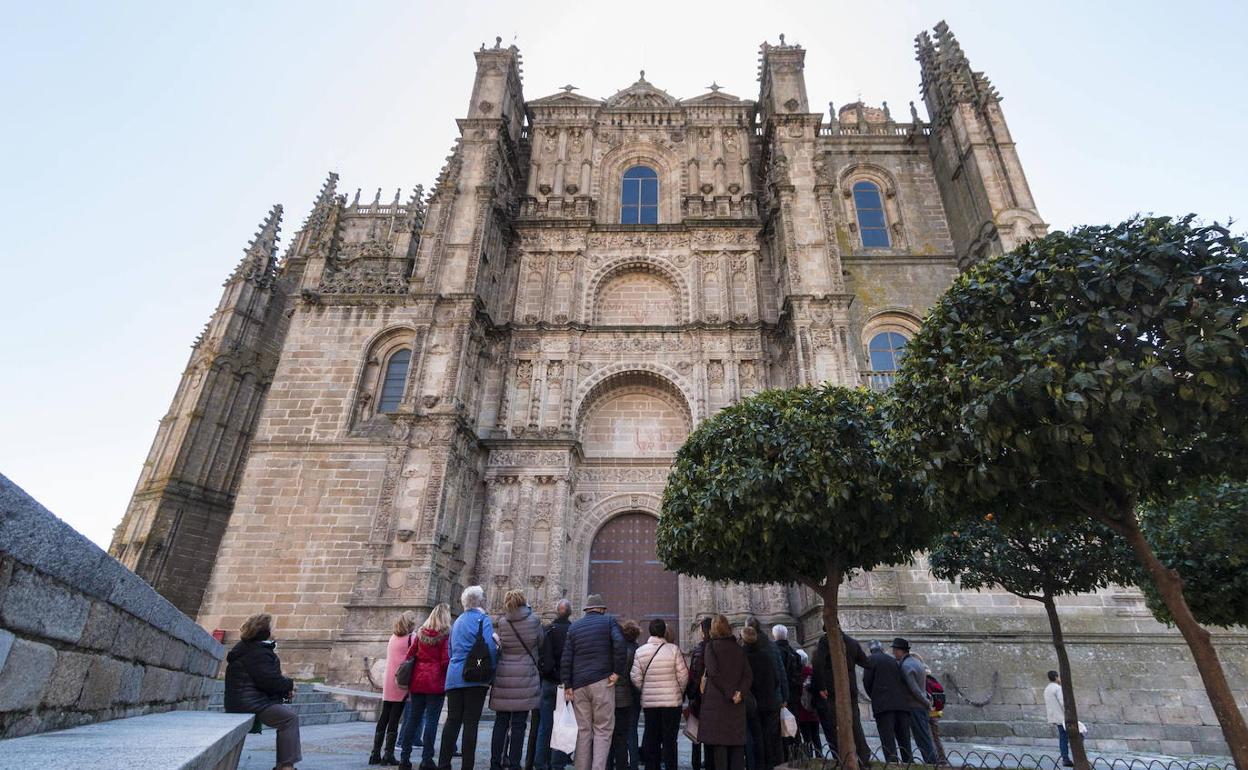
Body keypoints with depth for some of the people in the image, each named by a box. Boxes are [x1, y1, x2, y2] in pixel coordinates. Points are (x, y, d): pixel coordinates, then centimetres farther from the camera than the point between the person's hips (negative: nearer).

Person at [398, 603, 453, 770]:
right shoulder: (446, 634, -8)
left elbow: (409, 656, 10)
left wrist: (409, 682, 19)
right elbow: (446, 661, -12)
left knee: (412, 718, 12)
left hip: (418, 681, 5)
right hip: (436, 682, -5)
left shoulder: (421, 633, 8)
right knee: (431, 720, 0)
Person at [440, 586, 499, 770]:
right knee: (471, 722, 0)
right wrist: (492, 669, -1)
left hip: (454, 677, 6)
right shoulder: (482, 618, -6)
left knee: (452, 720, 10)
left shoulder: (458, 621, 17)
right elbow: (490, 647, -15)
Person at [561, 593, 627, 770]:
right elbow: (619, 643, -13)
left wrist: (567, 685, 7)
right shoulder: (608, 621, 3)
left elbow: (566, 659, 7)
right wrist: (618, 672, -7)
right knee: (603, 729, 3)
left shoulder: (573, 627, 13)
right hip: (602, 682, -3)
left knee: (583, 730, 11)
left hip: (579, 683, 3)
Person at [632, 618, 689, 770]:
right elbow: (683, 675, -8)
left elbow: (635, 677, -3)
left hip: (649, 702, 3)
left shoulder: (640, 651, -2)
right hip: (672, 701, -3)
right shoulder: (673, 649, -10)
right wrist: (680, 692, 10)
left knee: (651, 739, 14)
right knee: (669, 740, 7)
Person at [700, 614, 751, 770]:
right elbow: (747, 676, 3)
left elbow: (714, 673, -12)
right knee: (737, 742, 10)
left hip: (716, 700, -4)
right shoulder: (739, 648, 11)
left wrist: (729, 693, -9)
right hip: (737, 704, 4)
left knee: (719, 743, -2)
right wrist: (740, 693, -7)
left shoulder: (711, 646, -2)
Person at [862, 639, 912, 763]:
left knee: (888, 739, -7)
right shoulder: (894, 660, 20)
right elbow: (904, 681, 15)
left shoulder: (871, 659, 5)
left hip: (883, 704, -5)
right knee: (904, 739, 12)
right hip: (902, 703, 5)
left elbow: (867, 681, -2)